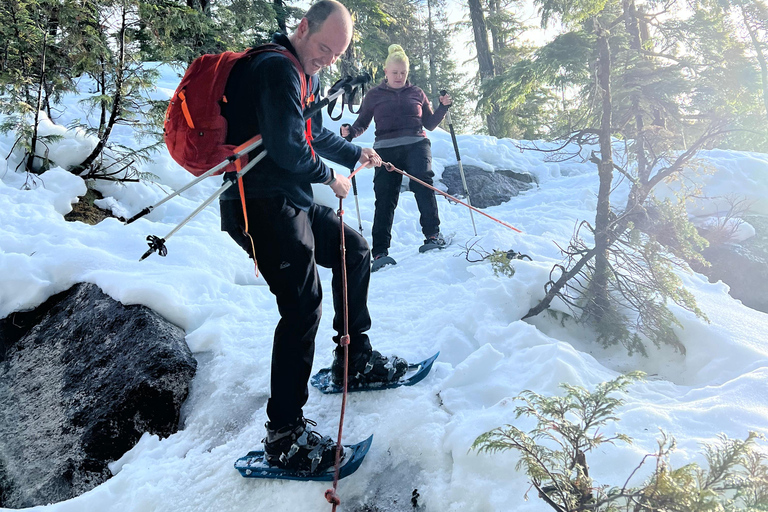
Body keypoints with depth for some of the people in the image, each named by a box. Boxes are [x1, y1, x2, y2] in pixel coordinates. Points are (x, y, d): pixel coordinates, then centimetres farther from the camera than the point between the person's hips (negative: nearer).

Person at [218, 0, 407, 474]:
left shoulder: (306, 75, 19)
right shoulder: (278, 68, -14)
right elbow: (288, 149, -22)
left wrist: (355, 154, 35)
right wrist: (329, 177, -6)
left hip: (292, 200, 11)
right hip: (262, 205, -11)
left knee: (355, 251, 17)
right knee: (303, 306, -16)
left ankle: (354, 359, 27)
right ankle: (285, 435, -8)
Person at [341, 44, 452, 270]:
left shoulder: (416, 93, 17)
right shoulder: (374, 95, 13)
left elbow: (429, 124, 20)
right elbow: (362, 123, 14)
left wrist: (443, 107, 4)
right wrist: (351, 131, -7)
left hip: (416, 144, 1)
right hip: (386, 149, 0)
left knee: (422, 184, -25)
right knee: (385, 197, -8)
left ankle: (433, 234, -20)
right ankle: (380, 251, -7)